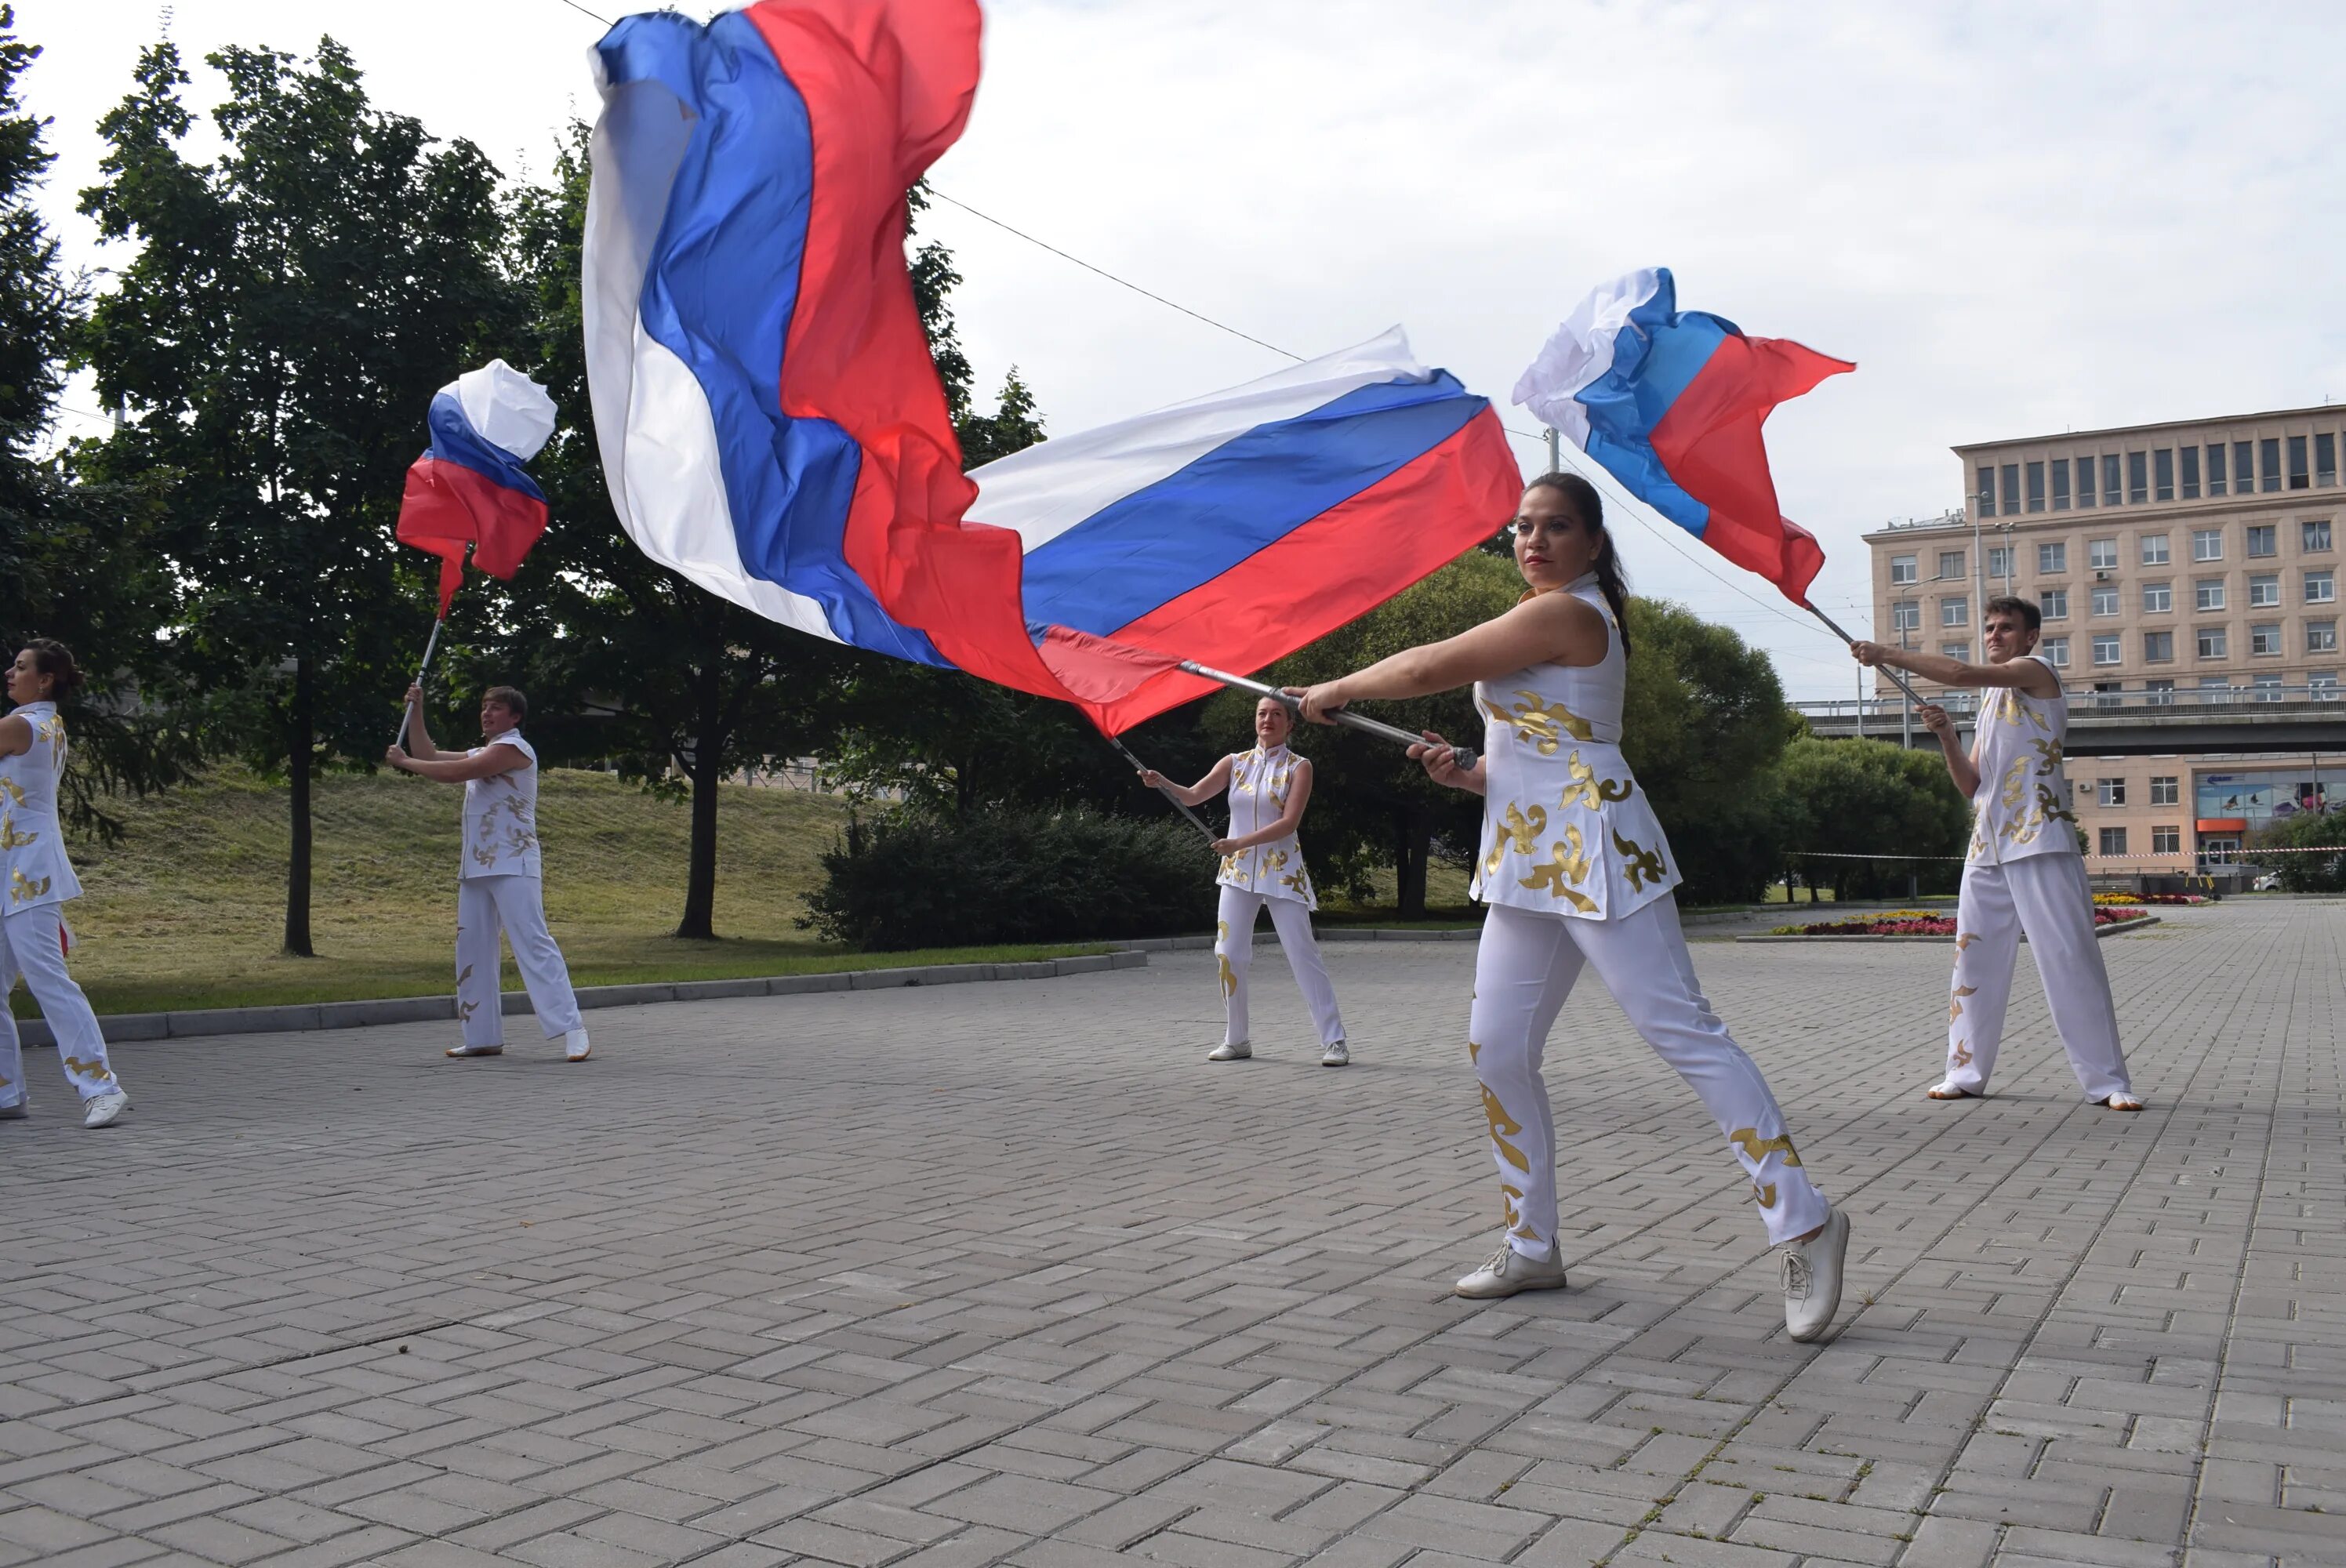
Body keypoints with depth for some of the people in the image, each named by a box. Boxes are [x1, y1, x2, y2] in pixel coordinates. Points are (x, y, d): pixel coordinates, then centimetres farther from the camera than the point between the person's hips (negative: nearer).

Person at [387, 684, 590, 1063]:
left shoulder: (513, 748, -8)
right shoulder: (480, 753, 23)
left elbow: (454, 773, -16)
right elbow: (431, 756, 26)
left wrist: (403, 761, -6)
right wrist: (416, 711, 18)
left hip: (513, 866, -9)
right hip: (476, 868, 10)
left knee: (533, 944, -16)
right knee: (472, 951, 9)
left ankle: (571, 1028, -20)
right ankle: (483, 1036, 15)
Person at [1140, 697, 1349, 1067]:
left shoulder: (1298, 767, -3)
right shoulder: (1236, 762, 7)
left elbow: (1288, 823, -14)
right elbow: (1193, 795, 0)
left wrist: (1240, 843, -23)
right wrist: (1162, 783, -20)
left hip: (1281, 872, -4)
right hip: (1238, 871, 4)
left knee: (1302, 954, -7)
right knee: (1229, 954, 2)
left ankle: (1334, 1041, -4)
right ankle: (1236, 1040, 15)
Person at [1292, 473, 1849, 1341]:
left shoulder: (1565, 613, -10)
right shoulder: (1548, 624, 21)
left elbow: (1430, 668, -11)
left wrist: (1337, 690, 4)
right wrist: (1463, 771, 5)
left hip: (1593, 854, -10)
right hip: (1531, 870, 10)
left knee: (1684, 1032, -11)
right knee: (1497, 1048, 7)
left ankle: (1804, 1223, -5)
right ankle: (1532, 1247, 16)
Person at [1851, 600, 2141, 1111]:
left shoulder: (2037, 670, 1)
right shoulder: (1990, 700, 23)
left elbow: (1961, 673, -18)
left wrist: (1887, 655, -14)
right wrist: (1946, 734, 2)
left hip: (2040, 840, -8)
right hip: (1988, 844, 8)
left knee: (2070, 958, -7)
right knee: (1974, 958, 7)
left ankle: (2108, 1081, -3)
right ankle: (1966, 1072, 13)